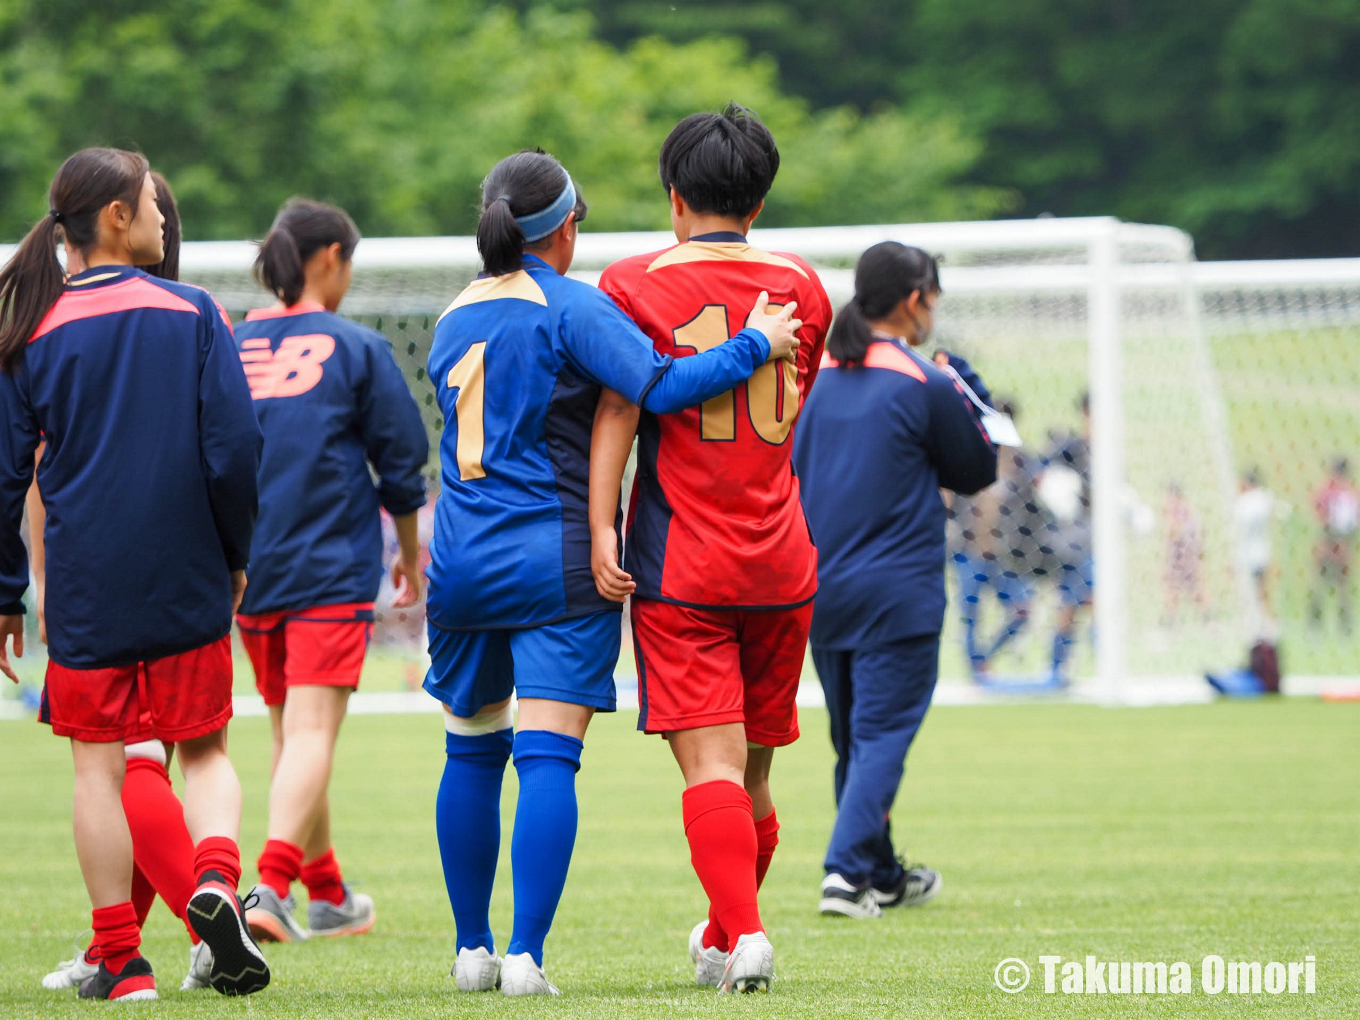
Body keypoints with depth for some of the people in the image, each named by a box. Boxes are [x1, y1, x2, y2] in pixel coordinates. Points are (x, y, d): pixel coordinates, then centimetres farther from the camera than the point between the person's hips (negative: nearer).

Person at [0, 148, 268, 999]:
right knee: (204, 747, 13)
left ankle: (121, 961, 5)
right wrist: (235, 556, 8)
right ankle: (217, 877, -15)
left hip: (84, 589, 0)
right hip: (187, 580, 0)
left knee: (99, 765, 6)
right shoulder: (194, 315, -3)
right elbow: (236, 446, -6)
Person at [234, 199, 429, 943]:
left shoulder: (229, 347, 5)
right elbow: (400, 463, 1)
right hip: (333, 570, -5)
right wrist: (411, 554, 16)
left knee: (292, 733, 17)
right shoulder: (356, 349, -4)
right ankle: (273, 883, -29)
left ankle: (327, 894, 28)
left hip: (248, 570, 5)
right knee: (312, 733, -11)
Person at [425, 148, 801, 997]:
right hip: (555, 559, -6)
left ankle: (473, 948, 20)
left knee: (472, 752, 16)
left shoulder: (453, 320, 14)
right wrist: (755, 344, -9)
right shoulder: (571, 308, -7)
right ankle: (526, 956, -14)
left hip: (462, 561, 6)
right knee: (547, 758, -7)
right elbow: (658, 386, -18)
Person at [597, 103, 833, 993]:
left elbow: (618, 409, -12)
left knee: (711, 765, -9)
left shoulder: (635, 285, -3)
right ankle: (723, 941, 28)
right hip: (780, 560, 4)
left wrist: (601, 522, -16)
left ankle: (746, 930, -25)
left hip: (680, 561, -4)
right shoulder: (802, 286, 9)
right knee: (753, 773, 14)